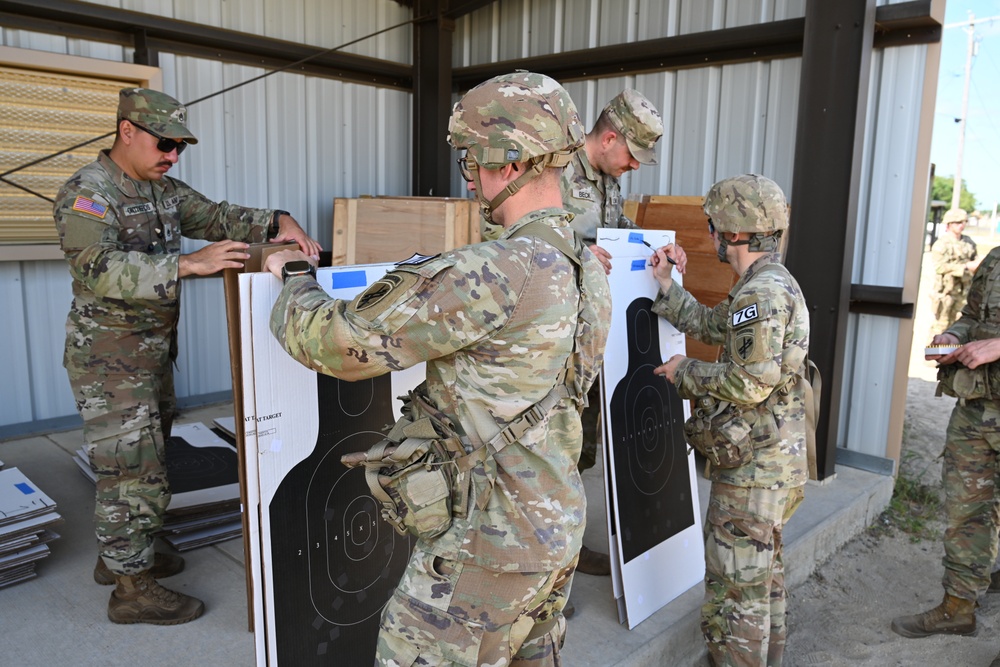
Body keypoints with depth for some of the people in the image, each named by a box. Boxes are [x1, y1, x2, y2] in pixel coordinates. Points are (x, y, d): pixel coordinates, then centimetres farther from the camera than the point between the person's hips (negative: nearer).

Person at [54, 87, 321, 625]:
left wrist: (277, 222, -9)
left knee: (144, 458, 19)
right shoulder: (86, 194, -17)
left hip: (153, 352, 9)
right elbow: (100, 270, -31)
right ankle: (132, 591, 11)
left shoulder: (163, 190, 9)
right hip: (109, 357, -9)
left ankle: (119, 556, 36)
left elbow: (216, 216, 8)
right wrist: (189, 265, -41)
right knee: (133, 470, -3)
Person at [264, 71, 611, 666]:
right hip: (559, 523, 9)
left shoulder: (498, 275, -27)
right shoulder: (587, 268, 2)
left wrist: (295, 278, -1)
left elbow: (337, 340, -22)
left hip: (492, 540, -9)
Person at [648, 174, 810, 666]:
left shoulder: (761, 293, -22)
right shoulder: (772, 284, 11)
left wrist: (685, 372, -14)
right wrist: (665, 283, 15)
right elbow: (708, 326, 20)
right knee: (763, 569, 26)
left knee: (735, 587, 1)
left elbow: (751, 383, -27)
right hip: (776, 460, 11)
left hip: (754, 468, -11)